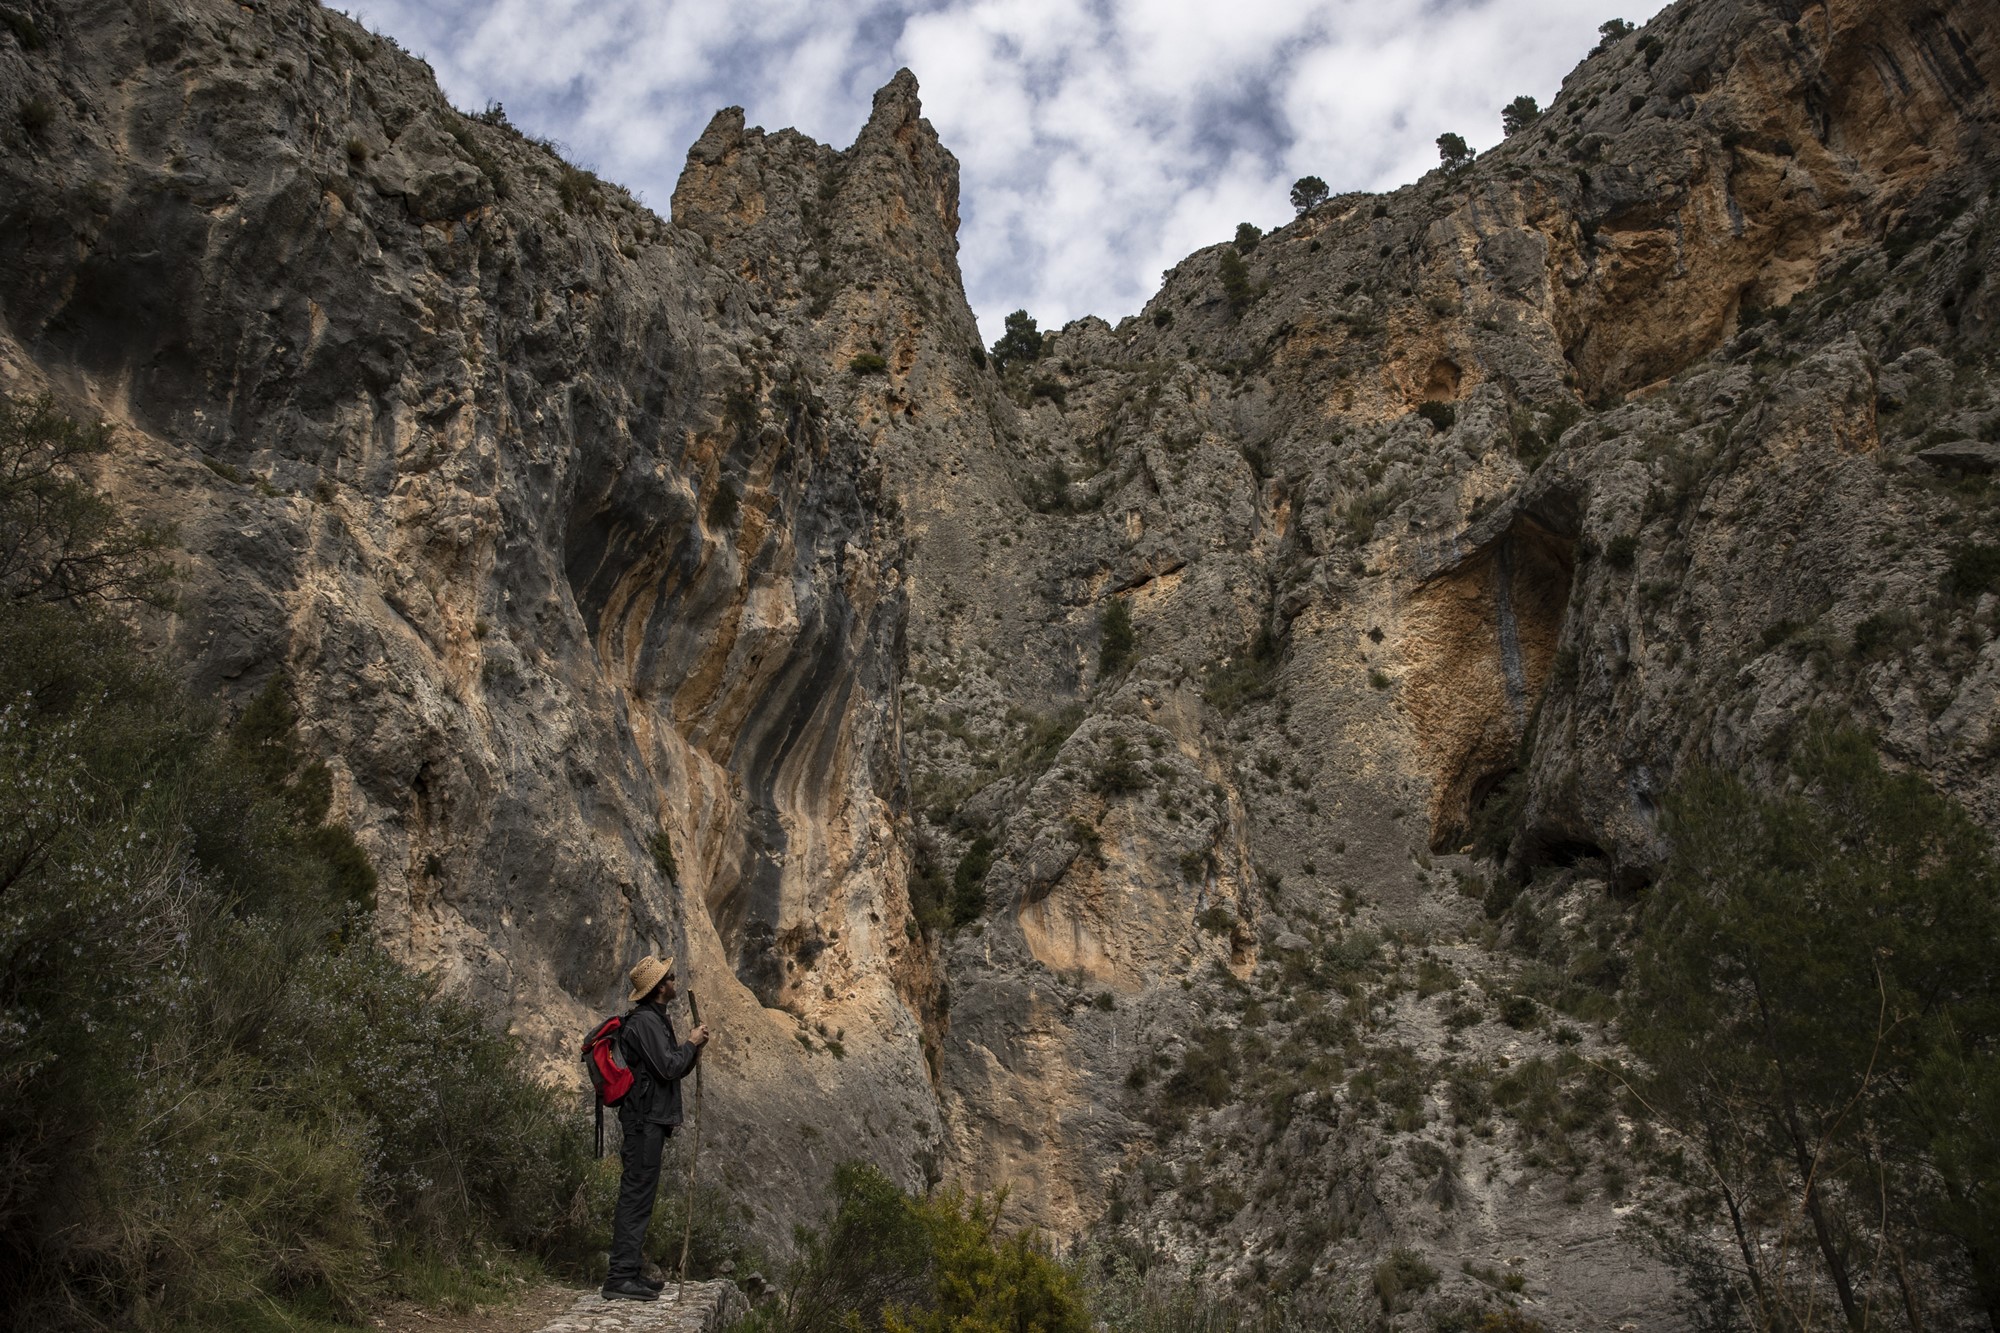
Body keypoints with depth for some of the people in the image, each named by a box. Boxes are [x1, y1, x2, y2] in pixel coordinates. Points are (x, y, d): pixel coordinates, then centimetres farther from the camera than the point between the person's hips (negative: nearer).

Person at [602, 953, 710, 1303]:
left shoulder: (656, 1020, 18)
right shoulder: (645, 1021, -15)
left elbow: (673, 1070, 21)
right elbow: (668, 1067, -21)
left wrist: (693, 1051, 5)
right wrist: (691, 1043, -6)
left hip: (648, 1119, 11)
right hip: (645, 1120, -11)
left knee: (638, 1195, 14)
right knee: (636, 1195, -10)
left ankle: (631, 1272, 20)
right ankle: (621, 1277, -8)